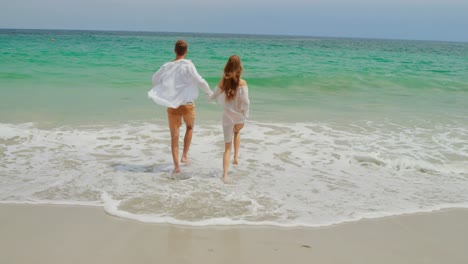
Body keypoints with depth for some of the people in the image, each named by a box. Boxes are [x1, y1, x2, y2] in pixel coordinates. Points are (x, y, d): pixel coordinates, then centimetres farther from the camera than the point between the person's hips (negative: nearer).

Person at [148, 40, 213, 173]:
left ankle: (176, 165, 8)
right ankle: (185, 155, 18)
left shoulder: (167, 66, 1)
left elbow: (155, 79, 16)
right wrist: (209, 92, -1)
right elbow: (199, 81, -17)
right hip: (187, 104, -2)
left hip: (172, 105, 2)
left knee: (174, 136, 10)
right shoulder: (188, 65, -11)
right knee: (189, 128, 25)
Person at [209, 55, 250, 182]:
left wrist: (210, 96, 29)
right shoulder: (242, 83, -12)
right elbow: (246, 102, -19)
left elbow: (213, 97, 7)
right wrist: (245, 116, -8)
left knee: (227, 146, 8)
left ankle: (225, 174, -1)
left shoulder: (222, 82, -4)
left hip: (227, 116, 1)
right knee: (237, 132, 35)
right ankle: (236, 157, 29)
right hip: (239, 116, -1)